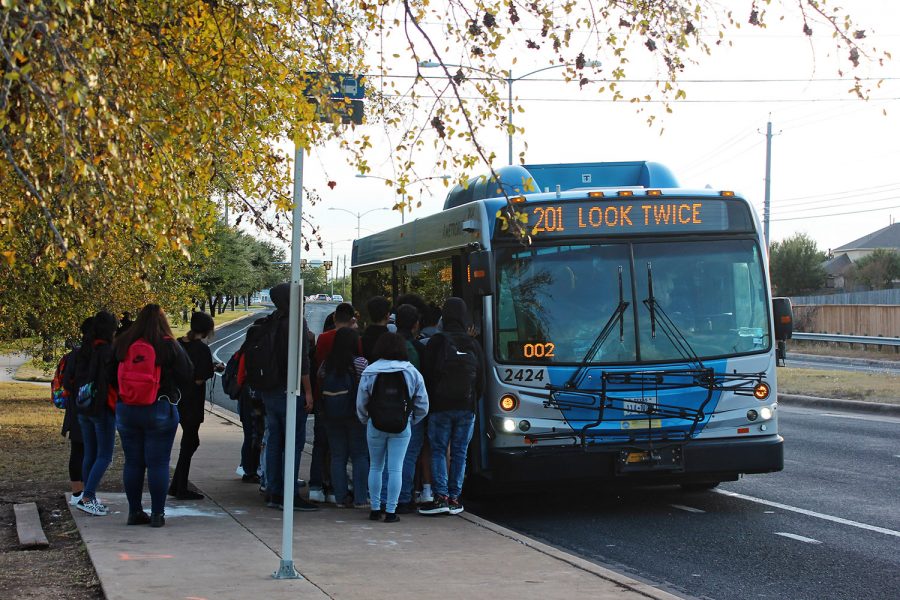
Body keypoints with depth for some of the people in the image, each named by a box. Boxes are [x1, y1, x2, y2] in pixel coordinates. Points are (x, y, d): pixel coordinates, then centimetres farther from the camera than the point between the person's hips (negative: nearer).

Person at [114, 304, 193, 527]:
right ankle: (157, 513, 1)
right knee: (158, 463, 1)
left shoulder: (122, 344, 1)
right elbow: (187, 377, -4)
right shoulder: (169, 346, -10)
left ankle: (134, 511, 14)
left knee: (132, 462, 11)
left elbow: (112, 376, 11)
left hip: (126, 411, 3)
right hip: (159, 410, -3)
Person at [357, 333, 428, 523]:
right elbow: (423, 405, 2)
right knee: (395, 469, 2)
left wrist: (366, 421, 15)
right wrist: (411, 420, 16)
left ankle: (375, 509, 13)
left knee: (375, 467, 12)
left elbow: (361, 404, -1)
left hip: (375, 425, 0)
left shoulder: (369, 372, -3)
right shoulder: (412, 372, -1)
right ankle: (390, 511, 1)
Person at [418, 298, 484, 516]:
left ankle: (441, 496, -7)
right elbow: (481, 381, 10)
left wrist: (429, 401, 9)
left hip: (440, 406, -3)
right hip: (466, 408, 3)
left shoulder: (436, 342, -6)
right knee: (460, 453, 7)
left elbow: (427, 375, -4)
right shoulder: (473, 345, 5)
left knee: (438, 451, 2)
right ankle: (454, 498, 7)